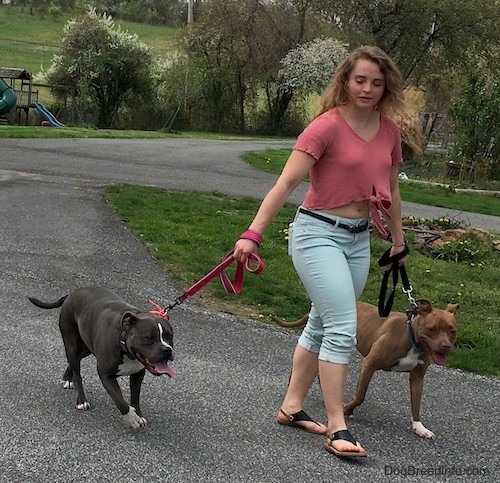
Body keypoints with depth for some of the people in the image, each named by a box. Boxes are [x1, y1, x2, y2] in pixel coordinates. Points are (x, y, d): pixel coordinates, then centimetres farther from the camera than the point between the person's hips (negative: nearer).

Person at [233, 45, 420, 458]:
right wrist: (253, 234, -27)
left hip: (358, 238, 7)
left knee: (321, 326, 13)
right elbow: (287, 183, -20)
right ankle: (337, 428, -6)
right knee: (343, 327, -13)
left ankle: (292, 406, 26)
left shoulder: (389, 130, 5)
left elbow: (390, 190, 17)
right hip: (318, 233, -7)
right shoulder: (327, 126, -15)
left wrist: (399, 240, 23)